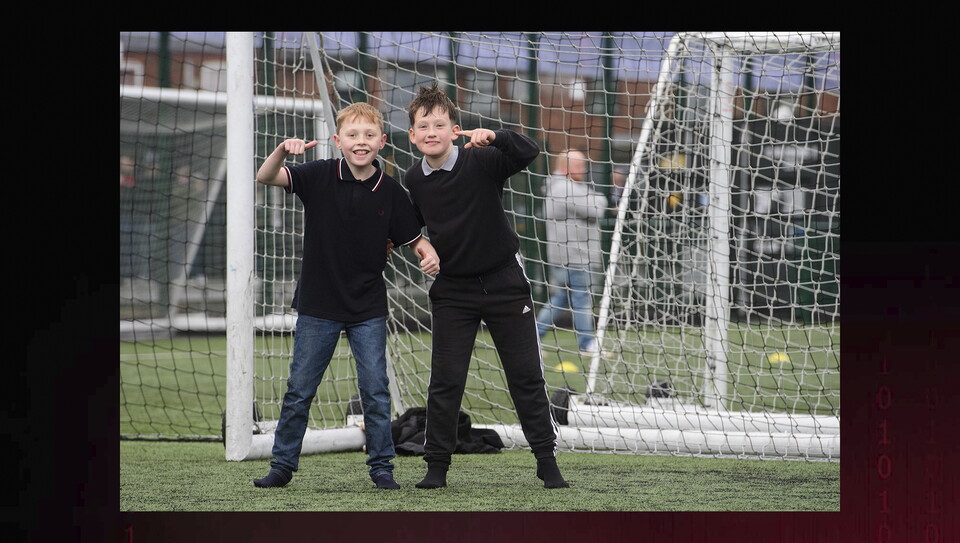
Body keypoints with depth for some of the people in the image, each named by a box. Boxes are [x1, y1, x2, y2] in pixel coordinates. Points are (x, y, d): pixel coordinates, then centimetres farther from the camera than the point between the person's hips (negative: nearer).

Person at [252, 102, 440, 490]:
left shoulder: (391, 192, -4)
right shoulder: (319, 176, -7)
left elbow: (413, 238, 6)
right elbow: (265, 178, -14)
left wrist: (429, 253, -16)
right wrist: (283, 151, -33)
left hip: (368, 309, 0)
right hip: (318, 306, 0)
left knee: (375, 390, 1)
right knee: (299, 389, 6)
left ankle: (382, 466, 14)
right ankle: (282, 465, 17)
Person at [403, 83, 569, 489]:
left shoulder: (481, 162, -13)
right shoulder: (413, 181, -3)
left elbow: (529, 153, -29)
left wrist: (495, 137, -44)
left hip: (504, 283, -2)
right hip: (453, 289, 2)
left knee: (526, 375, 2)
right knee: (445, 379, -2)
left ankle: (547, 462, 11)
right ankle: (436, 466, 9)